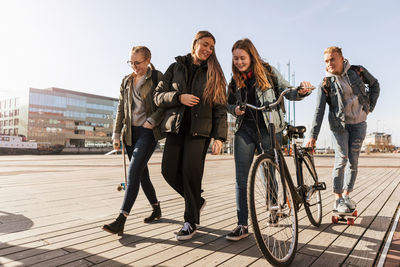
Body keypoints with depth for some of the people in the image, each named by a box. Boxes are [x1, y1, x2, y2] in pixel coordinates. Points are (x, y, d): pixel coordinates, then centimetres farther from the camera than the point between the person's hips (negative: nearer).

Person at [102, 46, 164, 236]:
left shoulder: (157, 78, -1)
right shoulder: (126, 81, 15)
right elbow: (120, 109, 14)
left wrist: (151, 120, -17)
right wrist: (117, 134, 9)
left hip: (148, 132, -6)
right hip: (130, 133, 6)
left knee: (133, 172, -15)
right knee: (142, 174, 11)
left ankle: (121, 221, -12)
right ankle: (156, 209, 30)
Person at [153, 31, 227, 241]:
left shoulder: (213, 73, 8)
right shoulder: (176, 67, 12)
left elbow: (220, 108, 2)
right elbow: (158, 96, 7)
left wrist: (219, 136, -8)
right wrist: (179, 97, -12)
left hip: (199, 130, -2)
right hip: (175, 127, 3)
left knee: (191, 173, -8)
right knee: (169, 171, -2)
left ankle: (191, 221, 11)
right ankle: (197, 201, 24)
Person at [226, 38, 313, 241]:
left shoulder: (268, 72, 2)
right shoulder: (235, 80, 10)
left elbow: (287, 92, 0)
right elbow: (229, 103, 17)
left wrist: (301, 91, -21)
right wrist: (235, 109, -6)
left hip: (269, 129, -2)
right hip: (244, 130, 3)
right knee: (241, 179, -3)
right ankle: (242, 225, 5)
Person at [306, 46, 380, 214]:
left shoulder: (358, 71, -1)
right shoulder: (325, 84, -8)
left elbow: (374, 85, 16)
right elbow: (319, 111, -12)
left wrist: (370, 106, 5)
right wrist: (313, 135, -19)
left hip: (359, 123, 3)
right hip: (340, 124, -2)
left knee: (353, 160, 5)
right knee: (341, 159, -8)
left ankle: (346, 195, 18)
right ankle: (338, 200, 0)